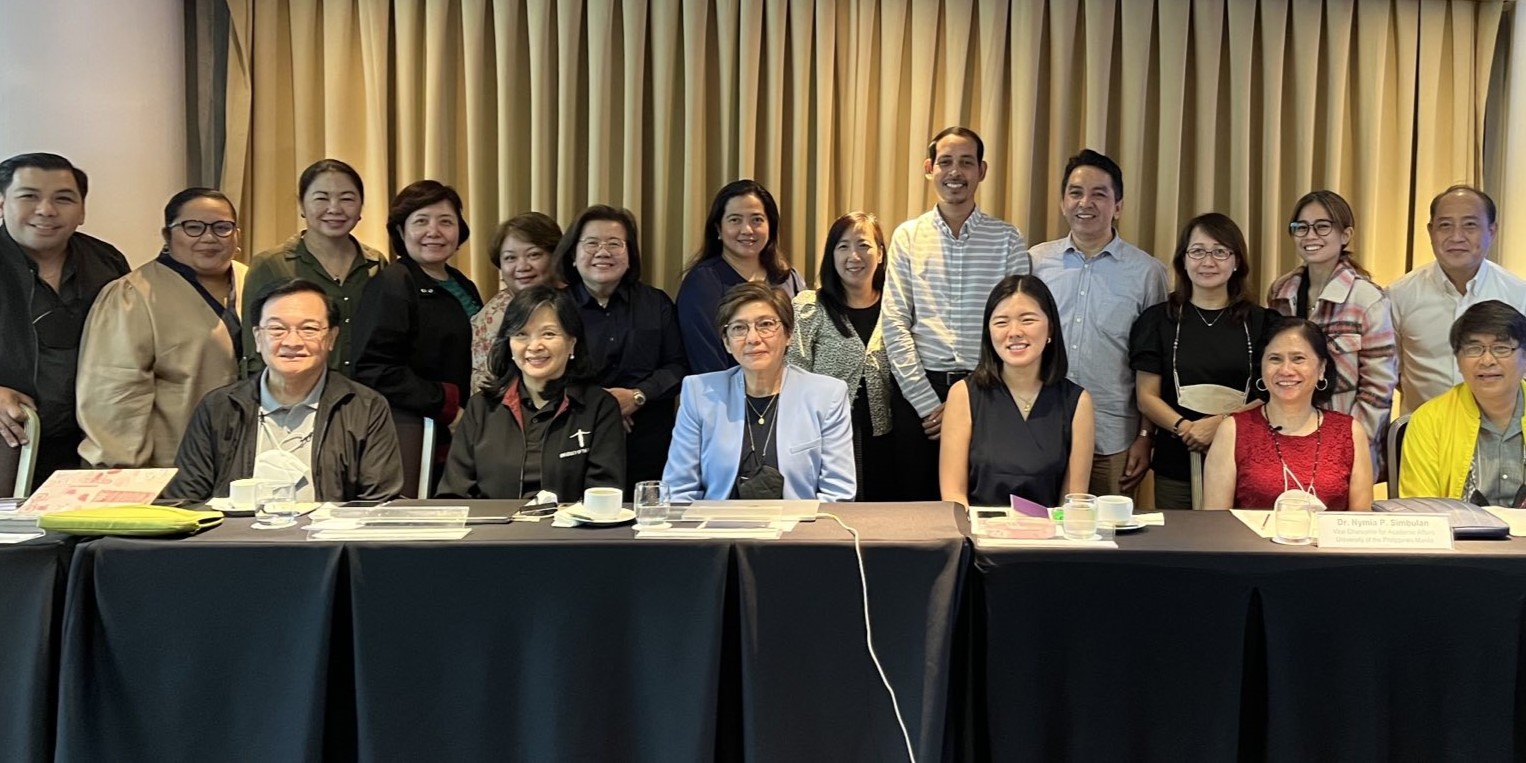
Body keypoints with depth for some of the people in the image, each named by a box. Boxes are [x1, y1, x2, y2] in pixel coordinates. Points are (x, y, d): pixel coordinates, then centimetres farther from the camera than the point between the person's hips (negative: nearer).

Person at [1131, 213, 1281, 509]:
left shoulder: (1262, 322, 7)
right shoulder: (1158, 320, 6)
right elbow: (1147, 397, 2)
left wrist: (1221, 422, -14)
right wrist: (1185, 427, -16)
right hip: (1176, 467, 0)